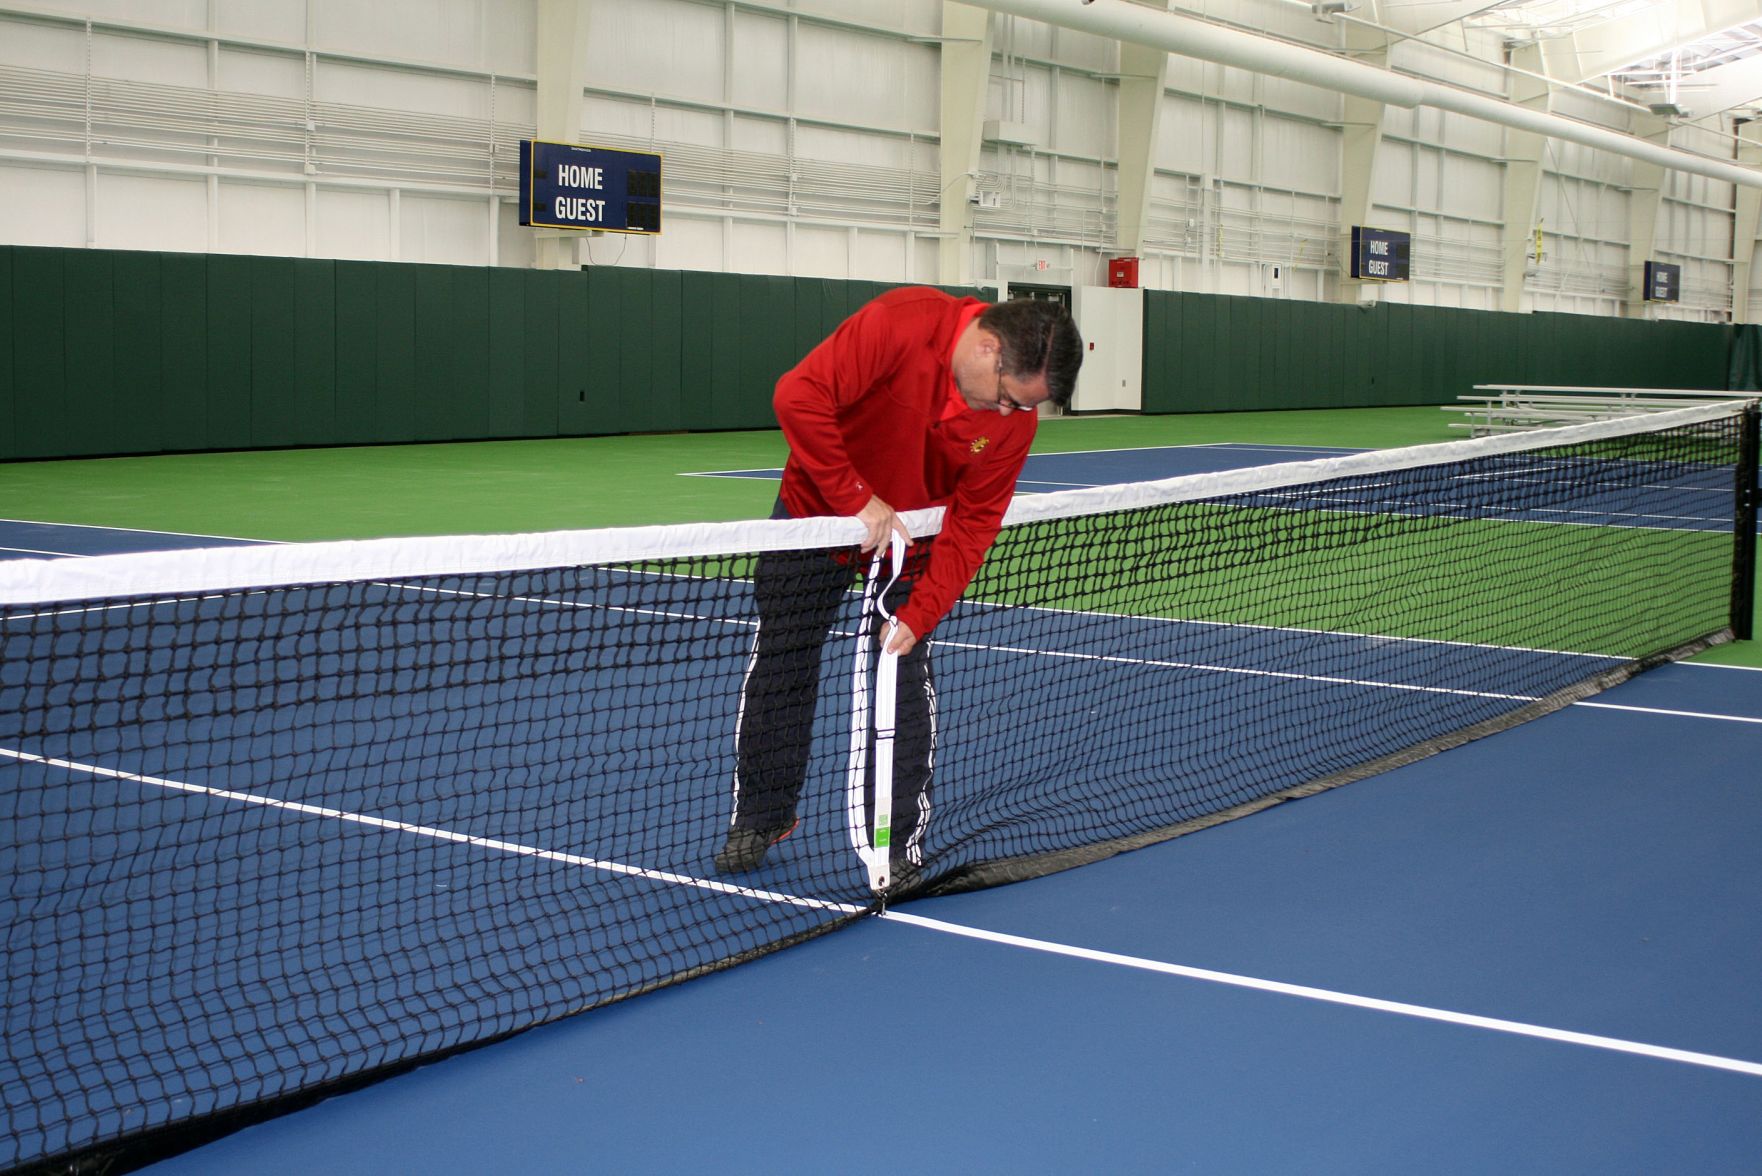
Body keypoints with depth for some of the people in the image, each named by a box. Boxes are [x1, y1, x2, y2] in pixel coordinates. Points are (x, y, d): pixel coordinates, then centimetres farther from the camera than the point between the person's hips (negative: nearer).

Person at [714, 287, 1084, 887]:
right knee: (779, 668, 7)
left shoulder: (1015, 417, -19)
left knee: (905, 677, -4)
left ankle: (900, 841, 12)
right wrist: (856, 499, -33)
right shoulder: (899, 325, -33)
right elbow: (800, 397, -34)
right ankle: (761, 816, 27)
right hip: (815, 510, -1)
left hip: (912, 538, 2)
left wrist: (919, 617, -25)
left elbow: (971, 527, -16)